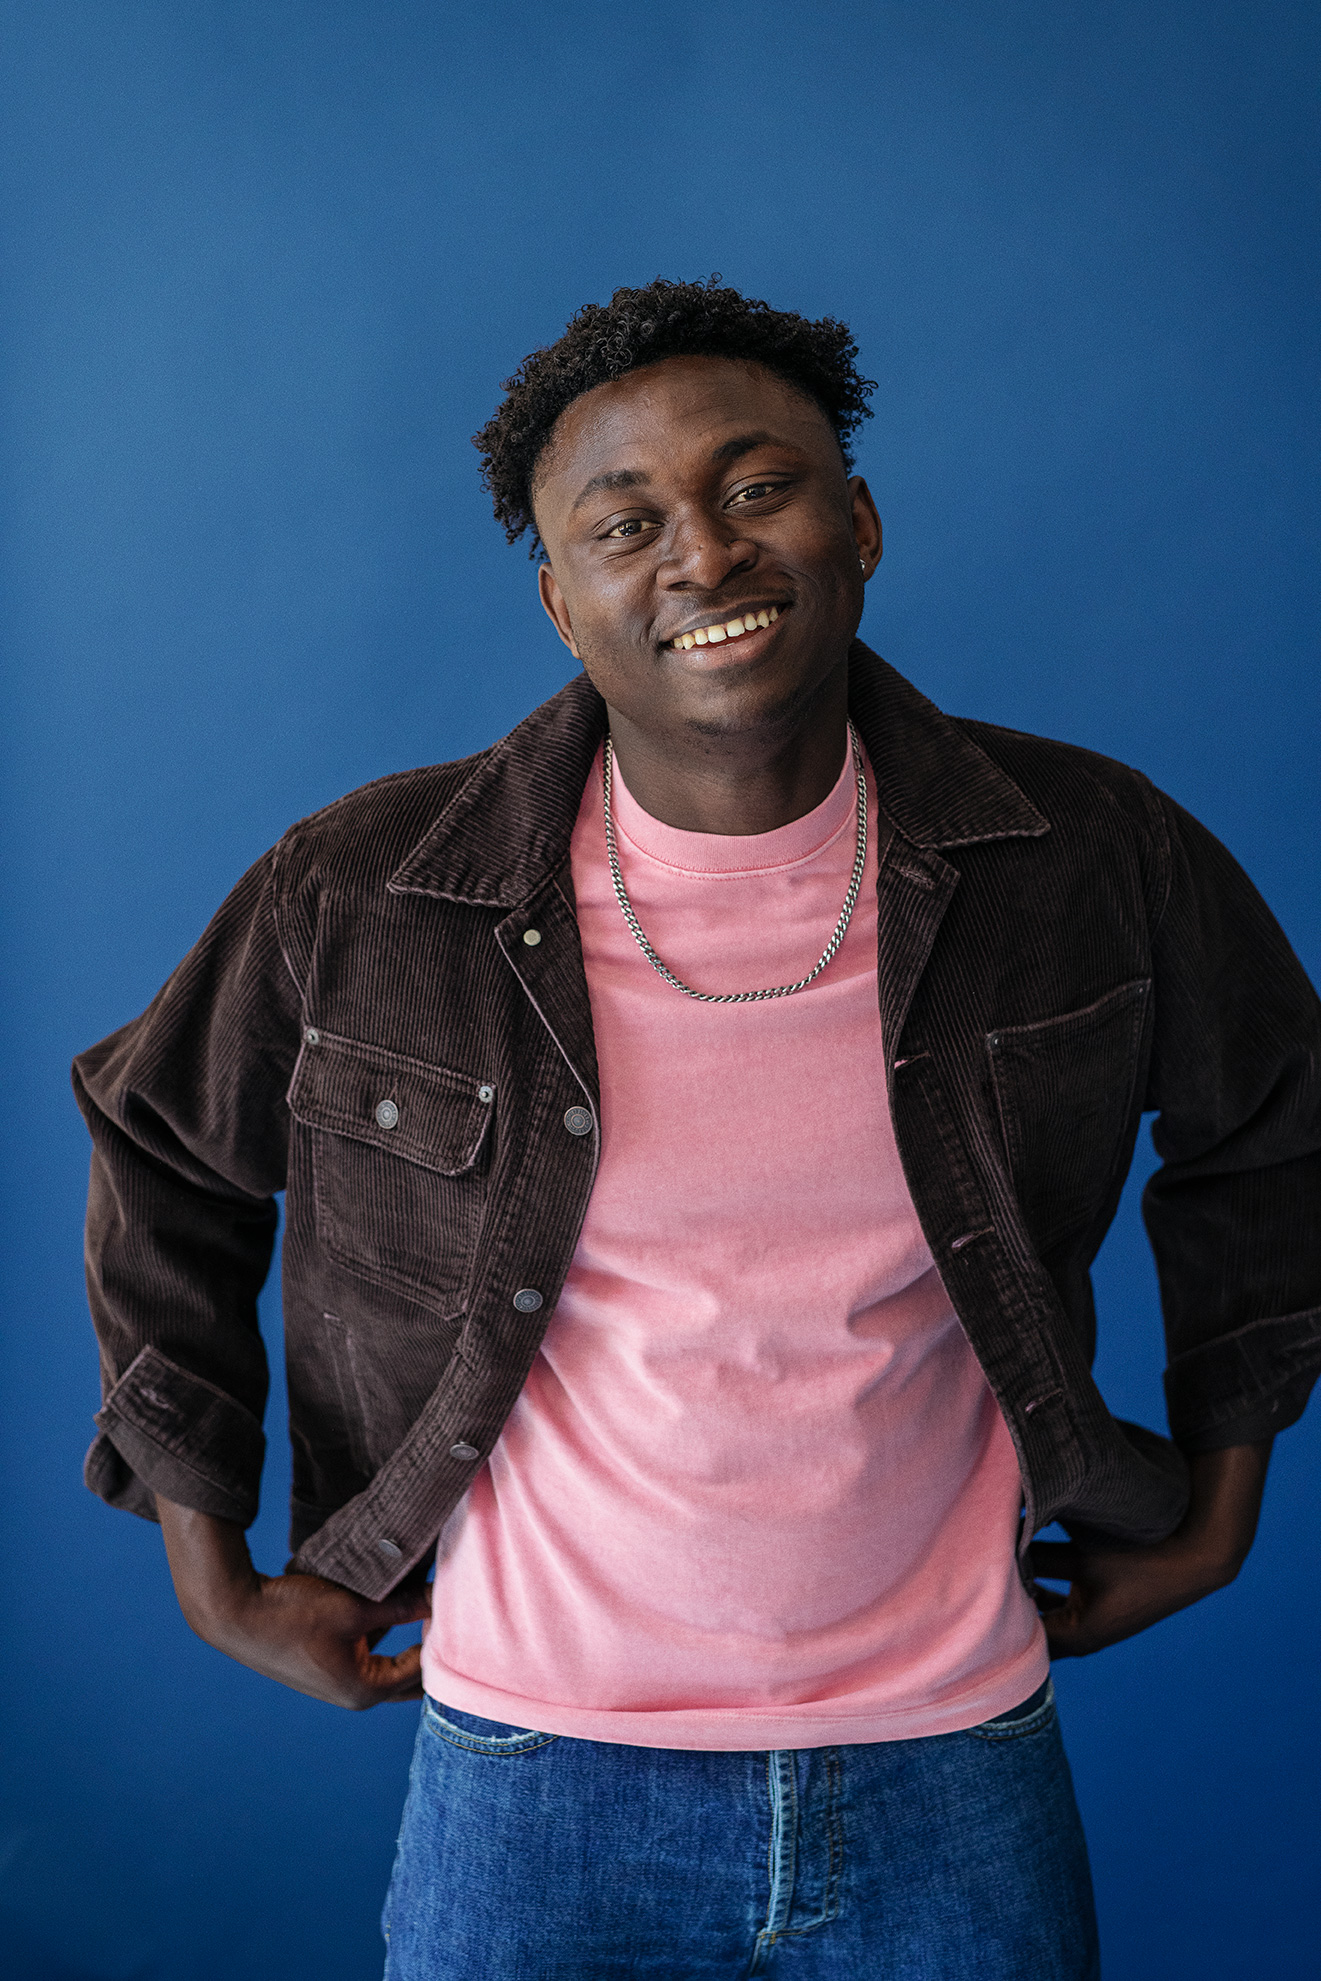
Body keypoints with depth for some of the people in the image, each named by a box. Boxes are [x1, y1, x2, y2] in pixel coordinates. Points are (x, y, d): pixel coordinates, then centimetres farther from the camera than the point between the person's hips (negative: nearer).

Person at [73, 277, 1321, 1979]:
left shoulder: (1092, 859, -8)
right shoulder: (361, 896, -11)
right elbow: (156, 1153, 6)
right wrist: (212, 1567, 6)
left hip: (954, 1770, 1)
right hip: (531, 1779, 0)